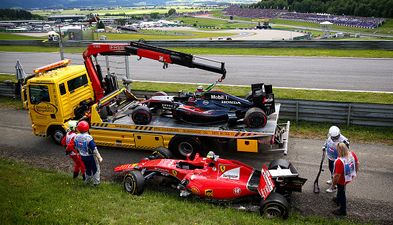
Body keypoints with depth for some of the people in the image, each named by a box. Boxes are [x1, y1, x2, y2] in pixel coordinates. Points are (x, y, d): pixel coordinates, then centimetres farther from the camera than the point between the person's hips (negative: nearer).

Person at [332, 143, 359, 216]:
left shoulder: (339, 161, -40)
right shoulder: (352, 154, -17)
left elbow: (337, 175, -32)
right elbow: (357, 163, 1)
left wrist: (334, 182, -14)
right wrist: (355, 172, 18)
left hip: (342, 180, -7)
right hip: (350, 177, 7)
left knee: (342, 194, 16)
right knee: (340, 190, 34)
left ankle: (343, 210, 36)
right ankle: (338, 200, 60)